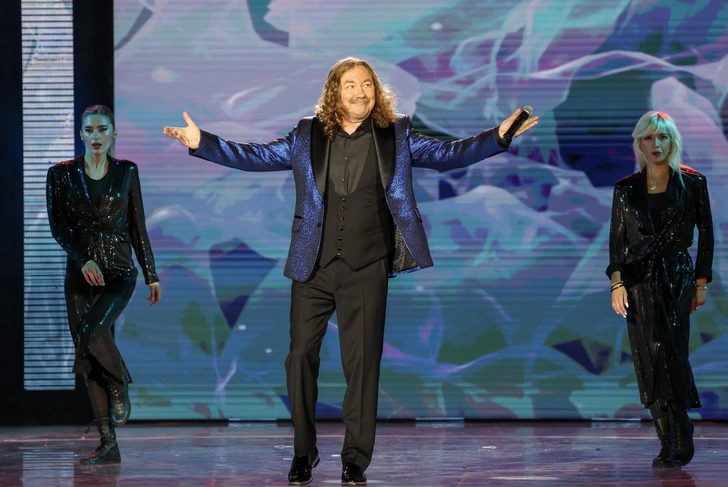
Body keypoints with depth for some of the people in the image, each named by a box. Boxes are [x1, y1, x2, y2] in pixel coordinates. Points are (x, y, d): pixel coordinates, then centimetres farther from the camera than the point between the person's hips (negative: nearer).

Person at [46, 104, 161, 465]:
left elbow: (138, 228, 8)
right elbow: (57, 226, -2)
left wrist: (152, 275, 6)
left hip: (119, 271, -2)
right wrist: (83, 259, -17)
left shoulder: (126, 172, 5)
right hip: (80, 273, 2)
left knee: (93, 330, -29)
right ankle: (108, 445, 2)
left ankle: (120, 384, 0)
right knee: (88, 358, -2)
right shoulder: (62, 174, 3)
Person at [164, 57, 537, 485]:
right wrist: (202, 143, 1)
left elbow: (448, 154, 4)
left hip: (366, 271, -1)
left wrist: (498, 136, -8)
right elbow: (254, 157, 9)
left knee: (362, 363, 0)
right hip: (313, 269, 1)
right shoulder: (307, 136, 7)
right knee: (301, 356, 3)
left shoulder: (396, 137, 6)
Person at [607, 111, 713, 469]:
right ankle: (671, 444, 5)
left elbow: (706, 234, 6)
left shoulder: (692, 183, 2)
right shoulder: (625, 189, 6)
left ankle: (677, 443, -8)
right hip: (639, 280, 2)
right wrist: (616, 281, -6)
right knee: (649, 360, -2)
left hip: (676, 276, -2)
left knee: (667, 350, -16)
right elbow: (616, 239, 5)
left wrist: (701, 281, 4)